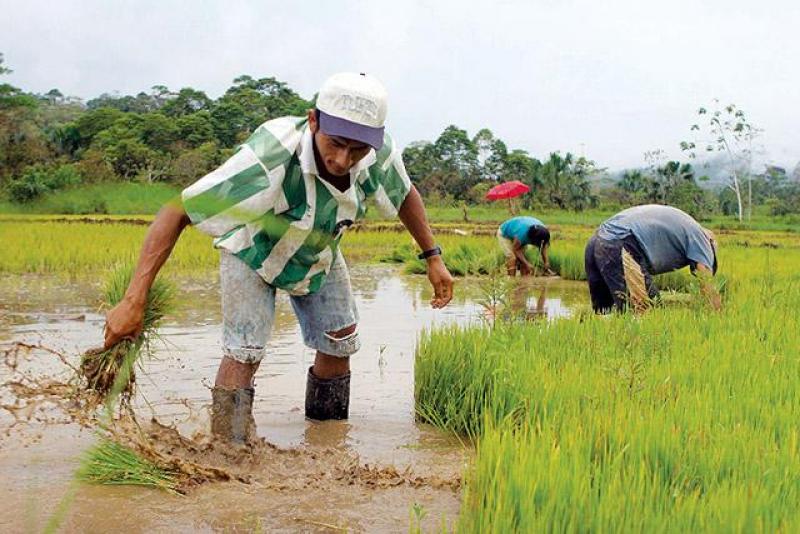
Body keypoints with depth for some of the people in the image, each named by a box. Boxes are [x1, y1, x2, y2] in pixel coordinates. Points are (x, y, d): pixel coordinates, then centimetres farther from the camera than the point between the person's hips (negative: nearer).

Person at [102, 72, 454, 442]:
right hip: (254, 249, -5)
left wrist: (432, 256, -3)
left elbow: (405, 193, -3)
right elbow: (176, 213, -45)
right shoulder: (269, 160, -47)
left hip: (319, 253, 5)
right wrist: (134, 300, -52)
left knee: (339, 344, 6)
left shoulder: (380, 153, -30)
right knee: (244, 352, -19)